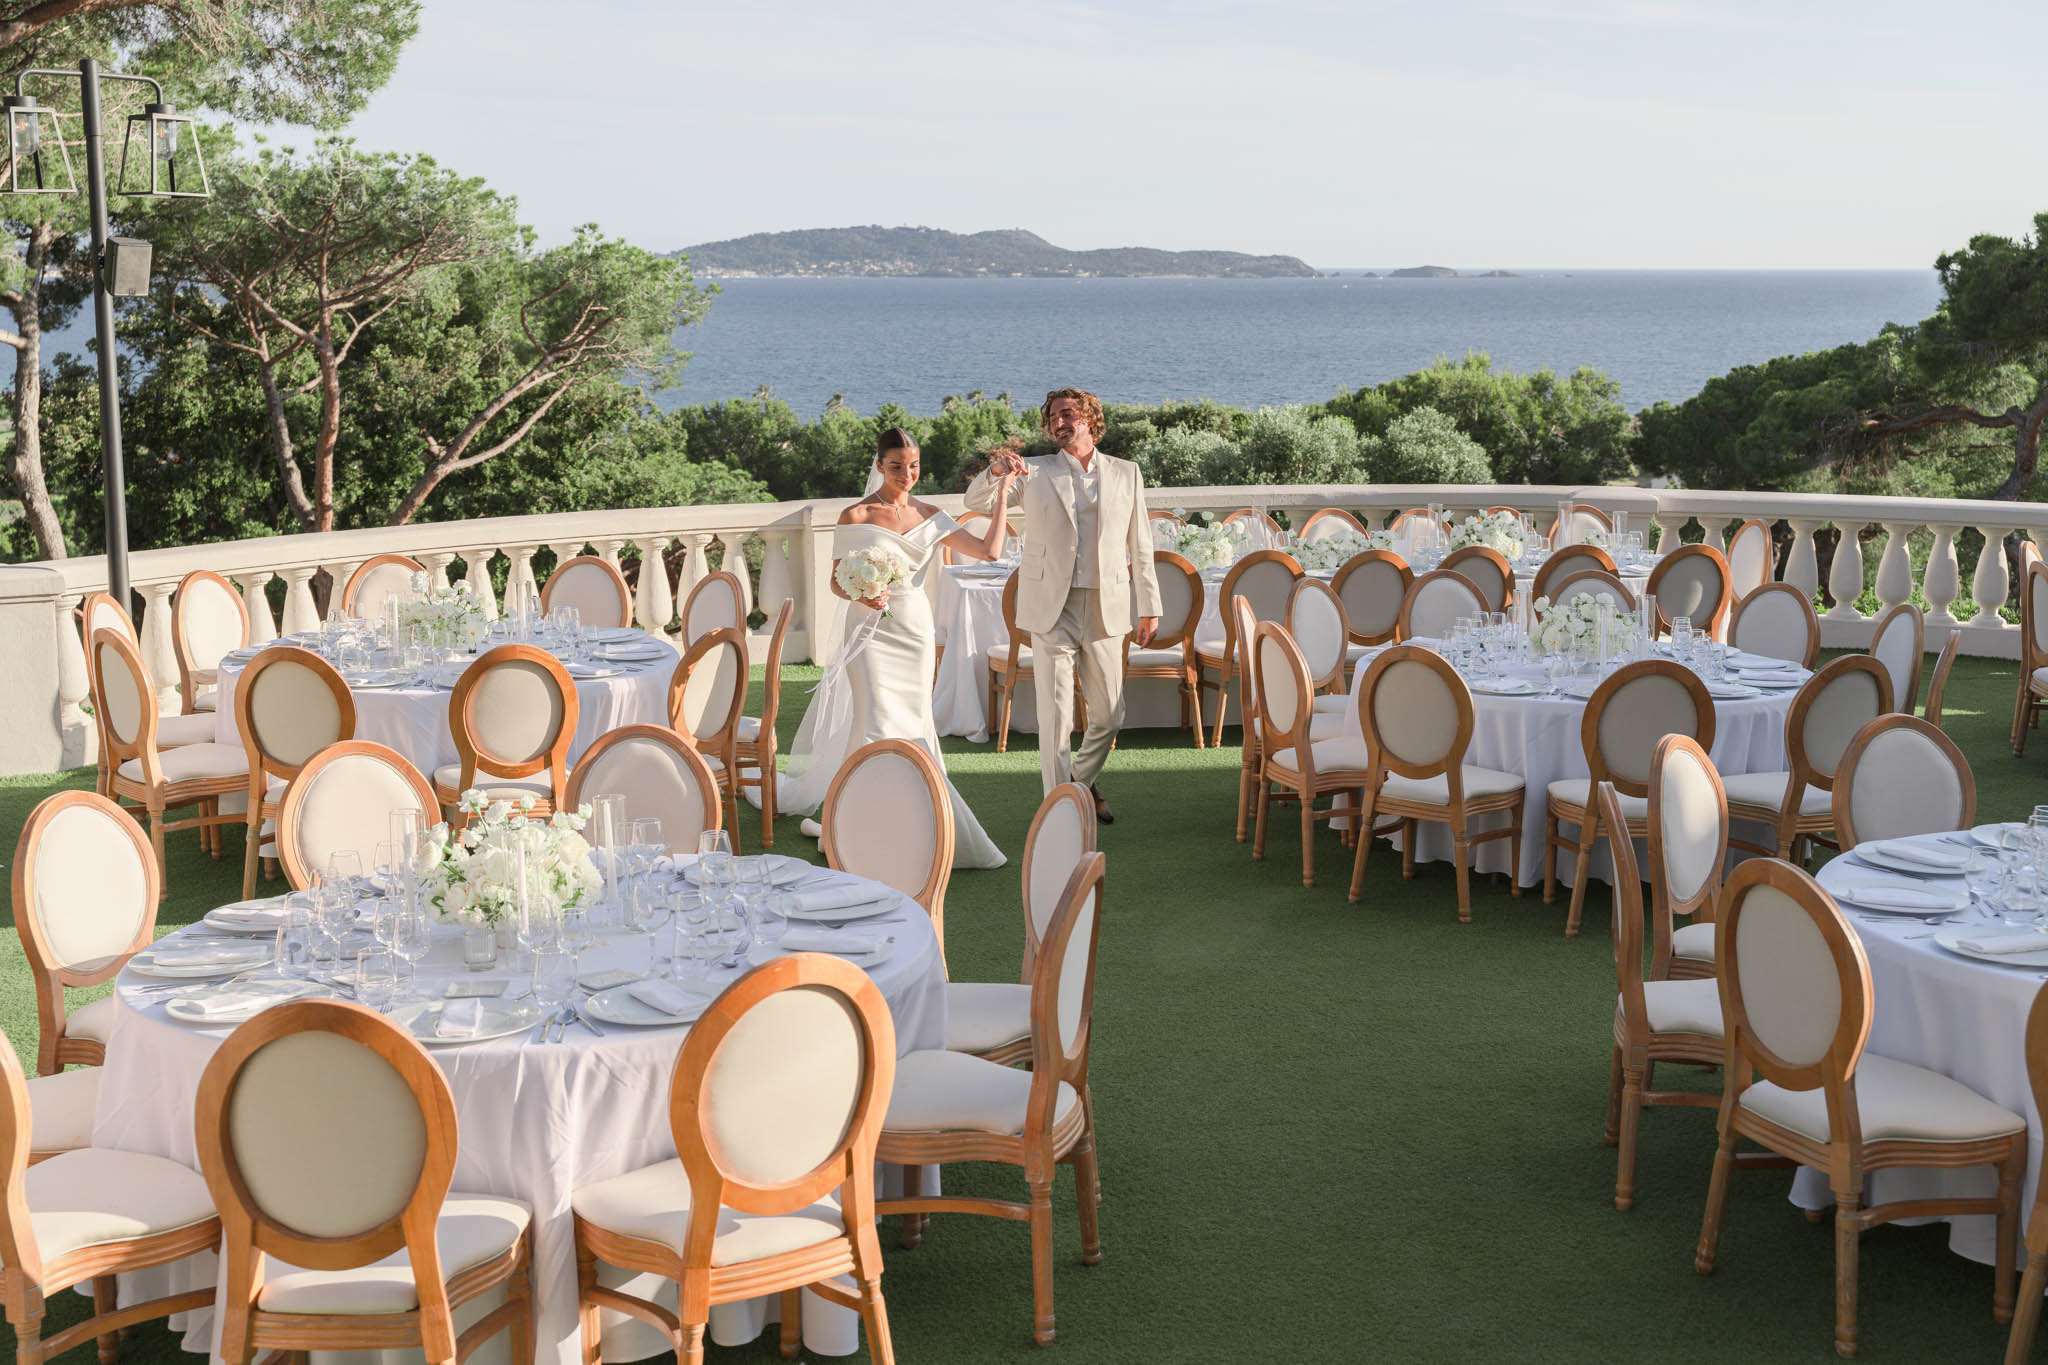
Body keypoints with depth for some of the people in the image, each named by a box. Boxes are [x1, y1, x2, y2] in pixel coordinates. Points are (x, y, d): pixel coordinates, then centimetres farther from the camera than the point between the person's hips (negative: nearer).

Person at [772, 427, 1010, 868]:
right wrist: (861, 596, -24)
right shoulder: (856, 517, -5)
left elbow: (988, 550, 3)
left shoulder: (929, 516, 6)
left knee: (911, 725, 7)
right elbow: (837, 581, -2)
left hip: (915, 628, 4)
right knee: (878, 725, -11)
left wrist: (1002, 493, 3)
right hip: (871, 629, -4)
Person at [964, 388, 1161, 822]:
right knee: (1055, 716, -3)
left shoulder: (1126, 474, 9)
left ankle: (1083, 781, 34)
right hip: (1052, 608, -1)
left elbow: (1140, 547, 9)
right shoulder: (1035, 473, 6)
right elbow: (977, 502, -2)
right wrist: (996, 471, -23)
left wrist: (1148, 608, 6)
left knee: (1109, 716, 10)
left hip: (1105, 609, 2)